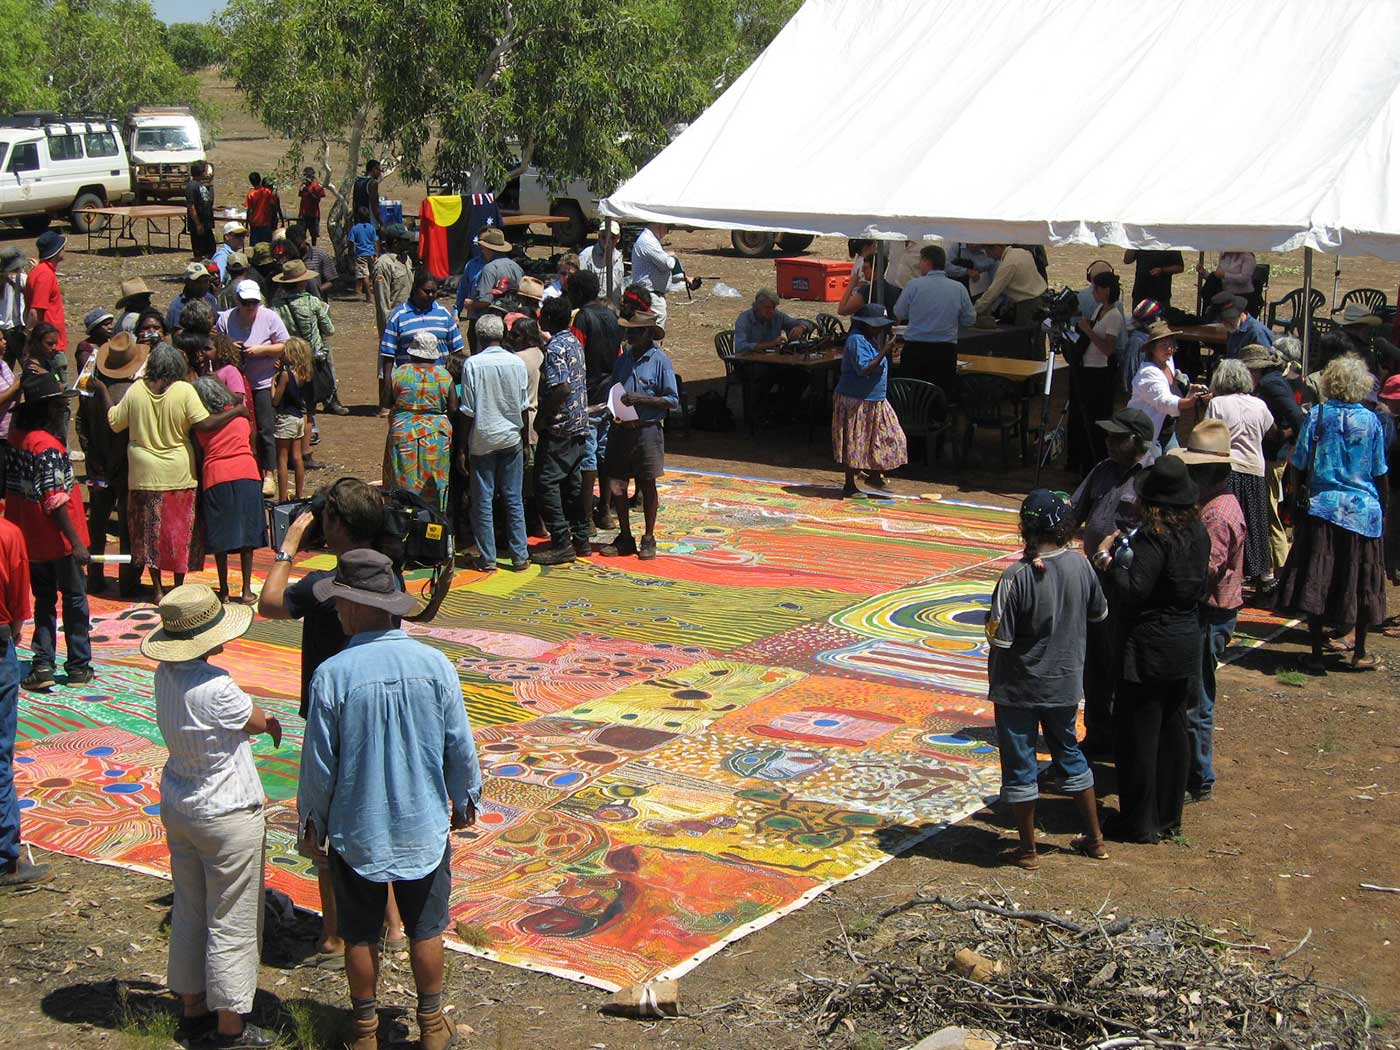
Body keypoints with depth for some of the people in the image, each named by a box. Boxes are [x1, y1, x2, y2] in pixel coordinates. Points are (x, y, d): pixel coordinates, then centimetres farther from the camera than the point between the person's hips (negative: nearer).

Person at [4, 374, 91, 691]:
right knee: (74, 596, 8)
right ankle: (78, 666, 15)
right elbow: (54, 501, -25)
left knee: (44, 599, 16)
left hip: (30, 537, 7)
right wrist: (75, 542, -23)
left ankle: (43, 665, 12)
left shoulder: (16, 438, 1)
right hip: (57, 537, -7)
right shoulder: (47, 446, -23)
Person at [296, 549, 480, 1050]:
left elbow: (319, 763, -10)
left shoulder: (331, 675, -18)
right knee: (426, 929, 17)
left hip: (356, 830, -2)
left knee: (361, 936, 14)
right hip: (424, 825, 2)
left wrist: (312, 821, 6)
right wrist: (465, 799, 15)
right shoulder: (434, 664, -11)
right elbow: (460, 746, -2)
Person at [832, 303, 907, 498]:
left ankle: (875, 474, 24)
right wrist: (884, 352, -25)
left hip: (875, 401, 10)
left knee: (888, 437, 10)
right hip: (856, 402, -10)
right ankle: (850, 486, 7)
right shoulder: (857, 340, -18)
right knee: (854, 443, -1)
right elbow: (864, 369, -27)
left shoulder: (871, 340, 12)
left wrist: (887, 351, 7)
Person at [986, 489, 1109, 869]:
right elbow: (1099, 612, 8)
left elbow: (999, 638, -20)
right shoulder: (1079, 564, -7)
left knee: (1020, 765, 9)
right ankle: (1094, 838, 30)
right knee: (1069, 754, 22)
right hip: (1066, 682, 5)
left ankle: (1027, 849, 17)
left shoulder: (1016, 577, -23)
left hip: (1019, 687, -5)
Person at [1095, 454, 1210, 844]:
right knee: (1172, 731, 16)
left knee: (1138, 734, 3)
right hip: (1186, 642, 8)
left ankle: (1139, 823, 10)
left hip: (1149, 648, -8)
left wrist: (1108, 560, -11)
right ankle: (1168, 817, 25)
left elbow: (1129, 596, -24)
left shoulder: (1153, 537, -21)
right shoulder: (1196, 531, 3)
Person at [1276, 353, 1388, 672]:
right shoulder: (1371, 420, -1)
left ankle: (1317, 654, 3)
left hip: (1322, 506, -1)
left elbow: (1300, 465, -2)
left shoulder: (1317, 416, -4)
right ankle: (1360, 652, 21)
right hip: (1363, 511, 1)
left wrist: (1298, 499, 12)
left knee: (1316, 582, 3)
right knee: (1361, 582, 12)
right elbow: (1379, 472, 6)